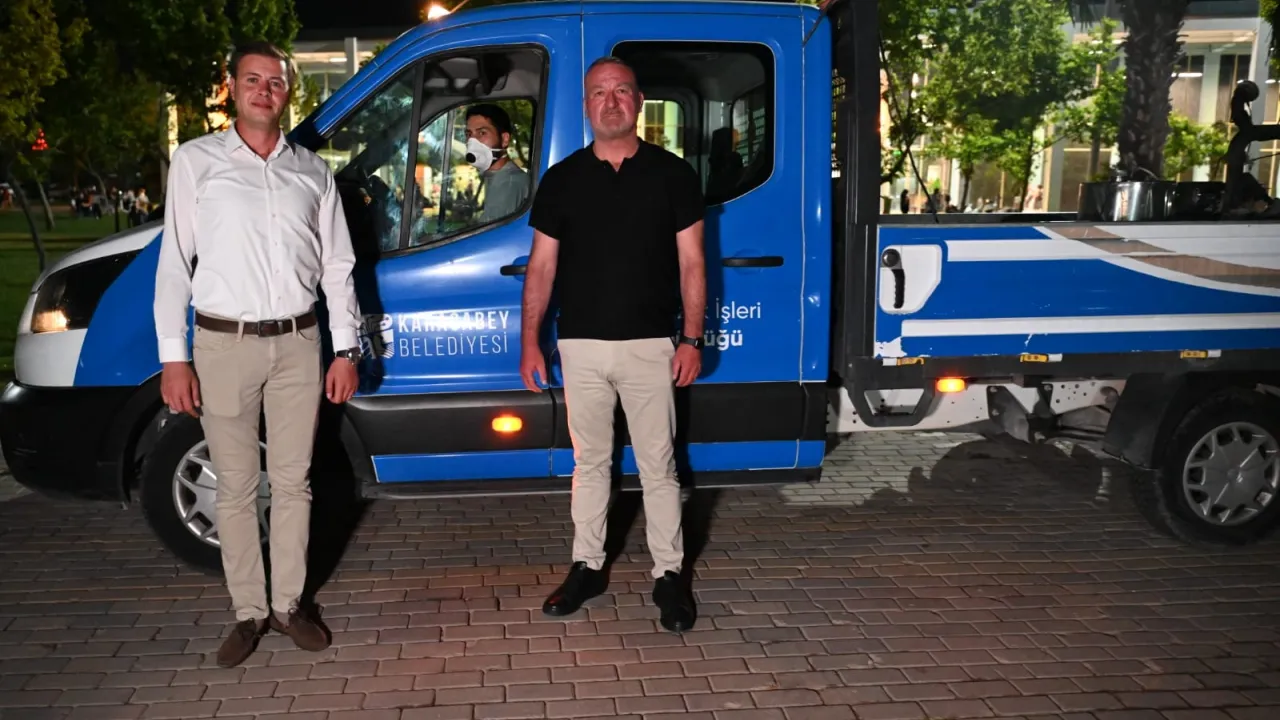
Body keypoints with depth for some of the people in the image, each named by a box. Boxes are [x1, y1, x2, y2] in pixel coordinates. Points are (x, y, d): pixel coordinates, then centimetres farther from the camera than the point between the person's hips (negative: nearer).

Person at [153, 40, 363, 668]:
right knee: (236, 487, 5)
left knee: (293, 481, 8)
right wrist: (173, 358, -6)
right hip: (224, 344, -2)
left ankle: (287, 604, 21)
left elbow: (337, 266, 10)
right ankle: (248, 612, 16)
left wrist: (345, 349, 4)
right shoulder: (196, 161, 3)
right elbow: (174, 263, 0)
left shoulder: (311, 170, 9)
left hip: (297, 343, 2)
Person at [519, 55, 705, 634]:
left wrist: (692, 338, -5)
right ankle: (587, 566, 24)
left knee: (658, 465, 4)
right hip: (581, 345, 2)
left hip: (651, 345, -2)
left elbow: (691, 264, 2)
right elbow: (541, 266, 7)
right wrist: (529, 341, 2)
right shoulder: (561, 179, 6)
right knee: (589, 462, 12)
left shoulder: (672, 174, 2)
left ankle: (669, 574, 15)